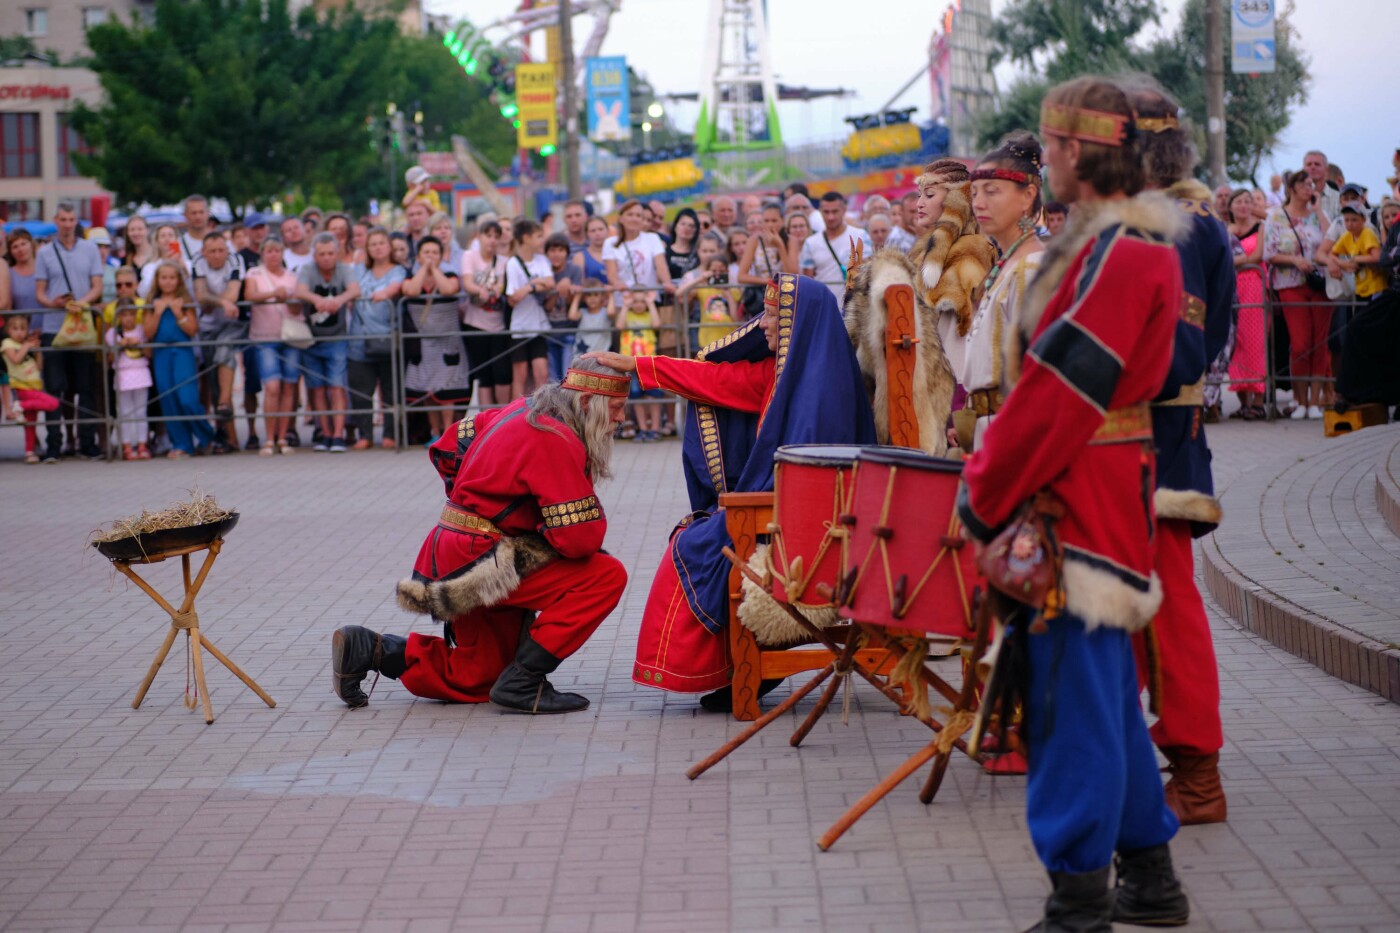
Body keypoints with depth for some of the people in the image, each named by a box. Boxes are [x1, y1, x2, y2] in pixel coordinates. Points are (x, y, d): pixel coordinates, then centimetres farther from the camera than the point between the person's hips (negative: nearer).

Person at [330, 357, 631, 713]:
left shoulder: (524, 411, 10)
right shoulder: (556, 440, -18)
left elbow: (447, 448, 21)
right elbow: (580, 537, -23)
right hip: (484, 565, -10)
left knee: (477, 680, 21)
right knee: (607, 575, -16)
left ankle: (370, 650, 13)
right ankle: (523, 682, -15)